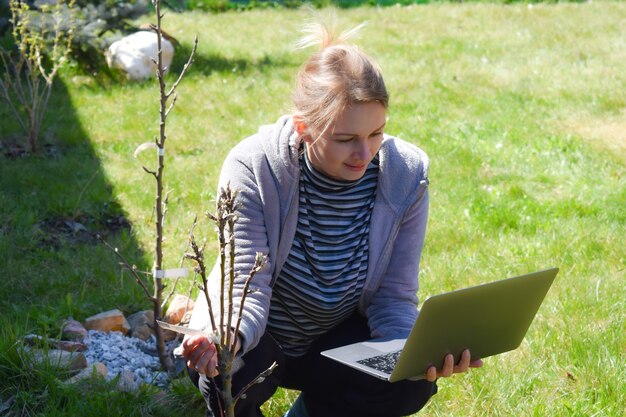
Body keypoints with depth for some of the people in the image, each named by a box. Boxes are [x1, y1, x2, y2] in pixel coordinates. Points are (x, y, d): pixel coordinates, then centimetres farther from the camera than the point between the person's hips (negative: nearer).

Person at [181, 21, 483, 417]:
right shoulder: (253, 167, -27)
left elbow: (394, 299, -16)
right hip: (259, 339, -2)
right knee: (232, 372, -36)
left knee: (411, 382, -27)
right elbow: (248, 292, -28)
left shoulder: (408, 173, -20)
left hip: (340, 342, 2)